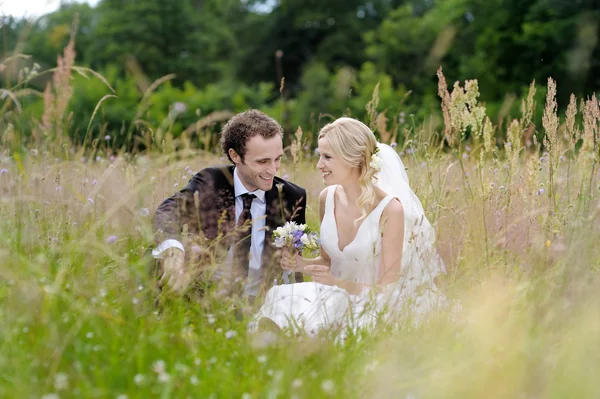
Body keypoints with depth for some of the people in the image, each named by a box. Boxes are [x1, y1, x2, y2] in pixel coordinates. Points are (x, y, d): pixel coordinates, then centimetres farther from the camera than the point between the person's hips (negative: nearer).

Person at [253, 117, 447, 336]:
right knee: (280, 296, -23)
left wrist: (339, 283, -29)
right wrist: (301, 264, -6)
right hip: (334, 298, 5)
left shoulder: (390, 209, -17)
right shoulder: (328, 198, 0)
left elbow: (387, 288, -14)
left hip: (370, 307, -5)